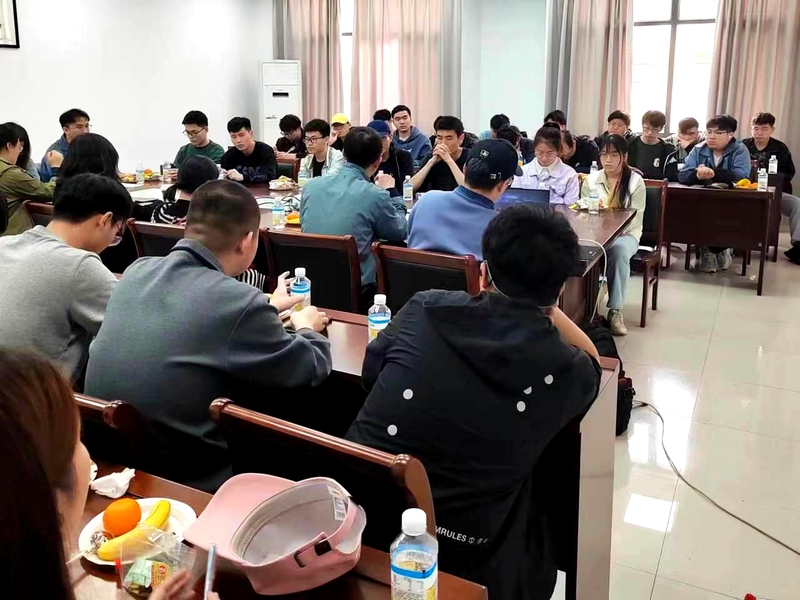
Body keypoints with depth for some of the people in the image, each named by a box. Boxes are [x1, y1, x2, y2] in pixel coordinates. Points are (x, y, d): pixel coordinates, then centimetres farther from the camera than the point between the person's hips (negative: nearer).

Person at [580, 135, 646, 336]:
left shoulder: (635, 181, -4)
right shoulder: (591, 180, 7)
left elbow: (635, 220, -9)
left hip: (626, 234, -2)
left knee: (619, 251, -38)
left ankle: (615, 311, -28)